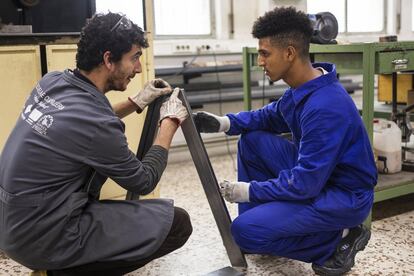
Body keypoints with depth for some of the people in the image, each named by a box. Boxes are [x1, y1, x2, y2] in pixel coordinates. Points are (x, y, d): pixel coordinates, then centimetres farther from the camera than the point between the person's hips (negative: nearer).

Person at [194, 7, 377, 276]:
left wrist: (249, 191, -16)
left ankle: (340, 239, -3)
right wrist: (224, 122, 1)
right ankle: (264, 220, 12)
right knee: (252, 139, 5)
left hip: (345, 196, -9)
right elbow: (271, 116, 17)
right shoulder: (303, 87, -1)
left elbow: (305, 184, -29)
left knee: (245, 230, -19)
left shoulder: (325, 108, -31)